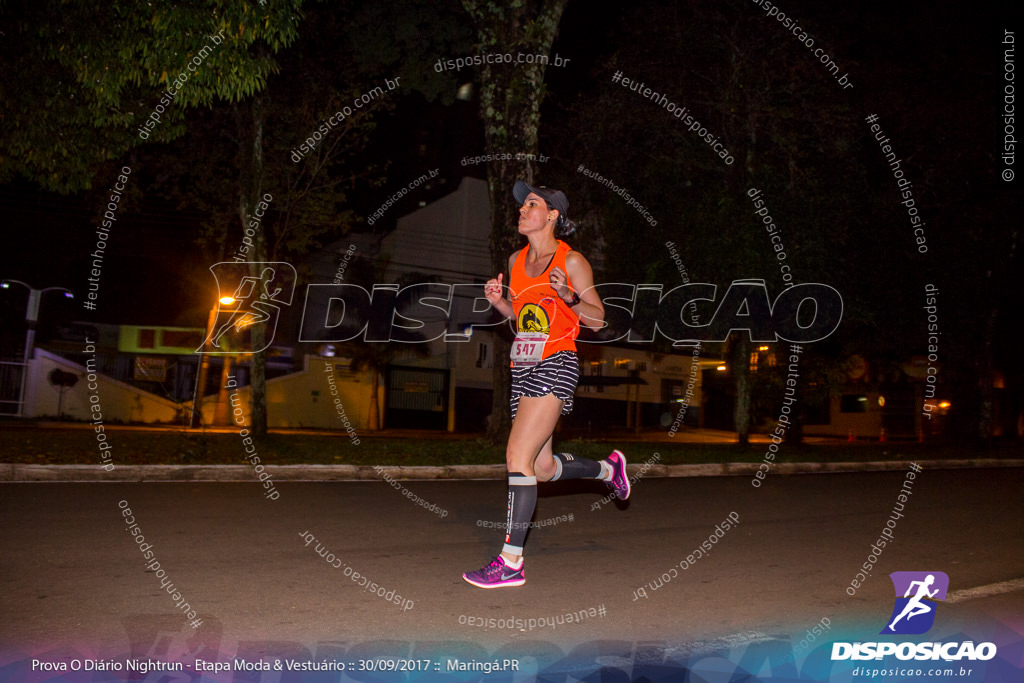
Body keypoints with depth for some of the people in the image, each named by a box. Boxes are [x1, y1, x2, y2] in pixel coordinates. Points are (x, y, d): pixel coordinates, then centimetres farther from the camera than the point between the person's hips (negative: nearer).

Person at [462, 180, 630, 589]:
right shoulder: (516, 260, 14)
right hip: (523, 368, 8)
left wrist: (569, 297, -19)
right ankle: (609, 468, 40)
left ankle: (511, 562, -12)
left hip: (556, 364, -7)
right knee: (543, 469, 12)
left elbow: (597, 320, -2)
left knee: (518, 455, -17)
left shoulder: (571, 261, -4)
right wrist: (498, 302, 5)